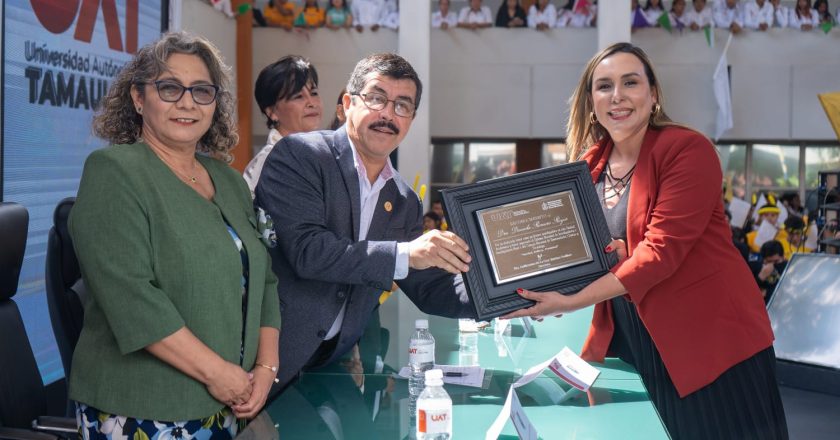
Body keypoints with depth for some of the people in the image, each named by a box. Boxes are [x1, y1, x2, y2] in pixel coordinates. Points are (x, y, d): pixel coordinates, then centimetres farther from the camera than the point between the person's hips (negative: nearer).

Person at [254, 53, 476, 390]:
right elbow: (305, 250, -21)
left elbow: (429, 288, 12)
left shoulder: (405, 203, 11)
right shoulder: (297, 155, -8)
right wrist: (404, 254, -27)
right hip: (273, 362, -7)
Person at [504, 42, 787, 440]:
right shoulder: (591, 163, 6)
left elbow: (662, 249, -22)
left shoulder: (688, 150, -14)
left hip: (707, 338, -5)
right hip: (625, 339, 6)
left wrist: (571, 302, -27)